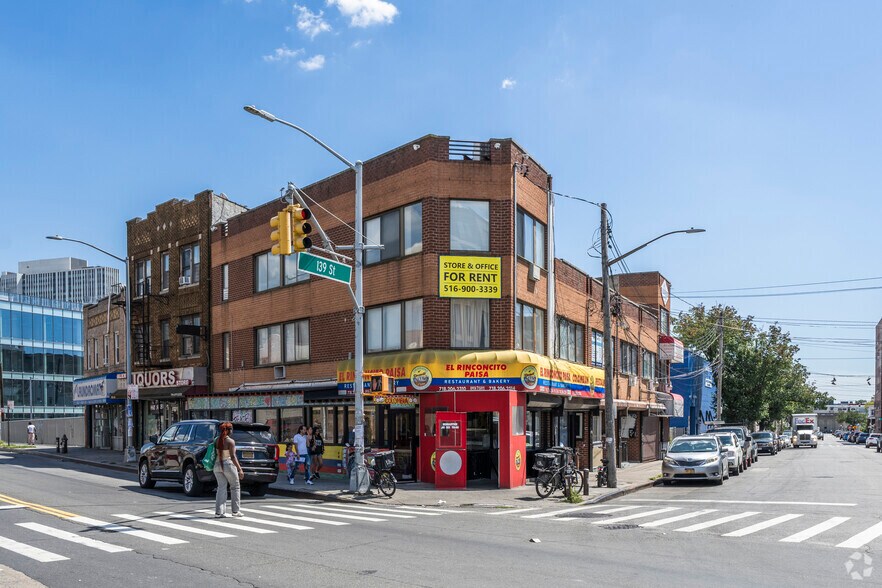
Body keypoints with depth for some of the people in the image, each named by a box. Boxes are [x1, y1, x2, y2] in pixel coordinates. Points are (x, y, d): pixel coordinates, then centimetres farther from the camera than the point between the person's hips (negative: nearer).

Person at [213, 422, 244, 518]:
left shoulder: (217, 440, 3)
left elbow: (215, 454, 7)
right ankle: (235, 511, 12)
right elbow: (233, 457, -18)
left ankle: (218, 512, -2)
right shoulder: (230, 441, -14)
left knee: (221, 488, 7)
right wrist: (240, 469, -17)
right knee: (235, 487, 10)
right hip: (228, 465, -5)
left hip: (218, 466, 5)